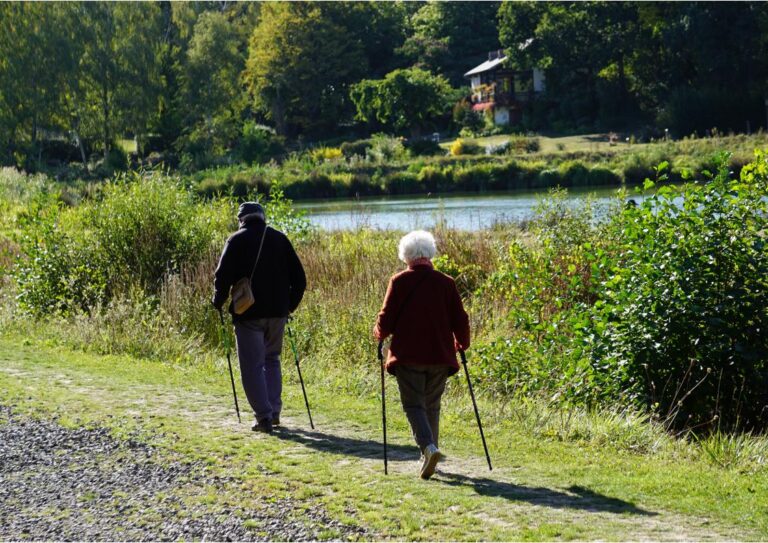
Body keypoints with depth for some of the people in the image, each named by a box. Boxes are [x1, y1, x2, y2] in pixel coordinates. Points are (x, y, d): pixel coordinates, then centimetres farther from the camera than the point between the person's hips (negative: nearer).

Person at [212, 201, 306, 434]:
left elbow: (223, 276, -11)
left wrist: (219, 302, 6)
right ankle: (274, 412, 15)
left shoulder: (237, 240, -5)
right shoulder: (279, 239, 7)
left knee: (252, 365, 1)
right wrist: (291, 304, 18)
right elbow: (299, 277, 7)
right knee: (271, 359, 20)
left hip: (248, 313, -4)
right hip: (277, 312, 4)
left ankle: (264, 416, -6)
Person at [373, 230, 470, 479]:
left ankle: (428, 447, -21)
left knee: (413, 404, 1)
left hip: (408, 356, -3)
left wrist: (380, 333, 16)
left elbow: (386, 318, -5)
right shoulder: (446, 283, 1)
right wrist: (462, 343, 21)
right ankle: (429, 452, 21)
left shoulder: (399, 281, -5)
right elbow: (460, 319, 4)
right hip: (439, 356, 3)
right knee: (432, 406, 17)